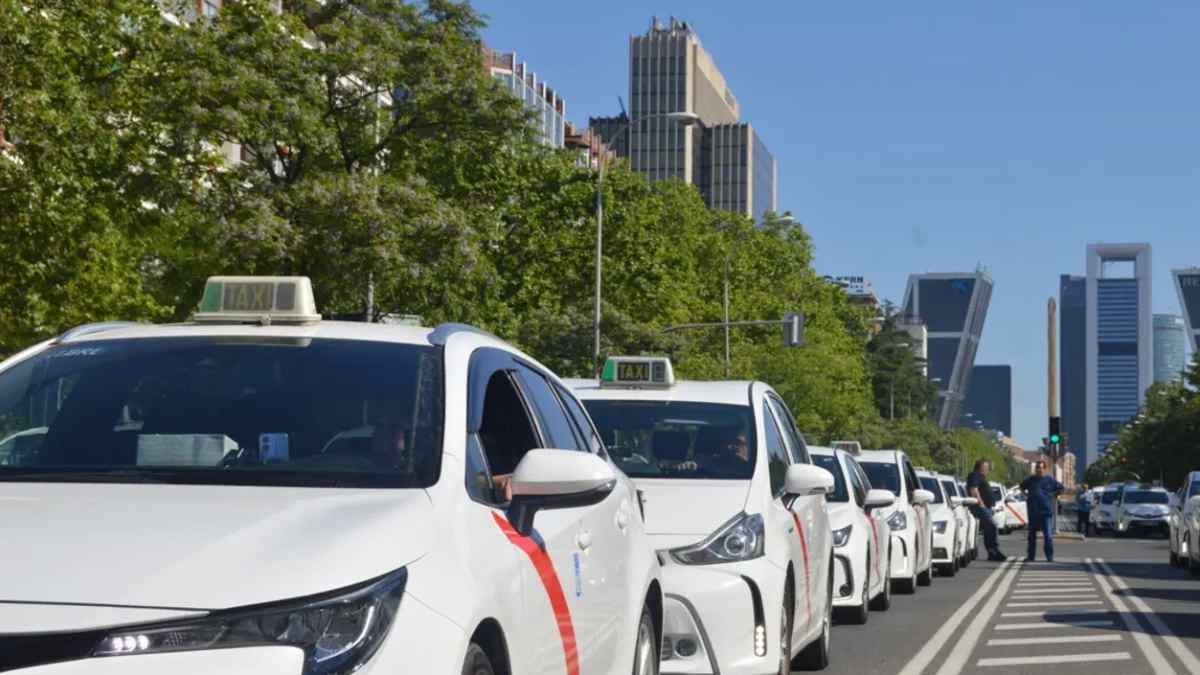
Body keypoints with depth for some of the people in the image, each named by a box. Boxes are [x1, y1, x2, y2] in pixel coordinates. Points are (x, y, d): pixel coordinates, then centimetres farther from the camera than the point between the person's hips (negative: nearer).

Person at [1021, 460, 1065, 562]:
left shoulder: (1049, 480, 1)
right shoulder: (1030, 480, 9)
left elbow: (1060, 488, 10)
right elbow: (1022, 486, 27)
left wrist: (1053, 495, 2)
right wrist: (1026, 496, 15)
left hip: (1046, 511, -3)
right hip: (1033, 512, 3)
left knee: (1048, 535, -6)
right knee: (1032, 535, 8)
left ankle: (1050, 556, 1)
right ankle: (1030, 556, 14)